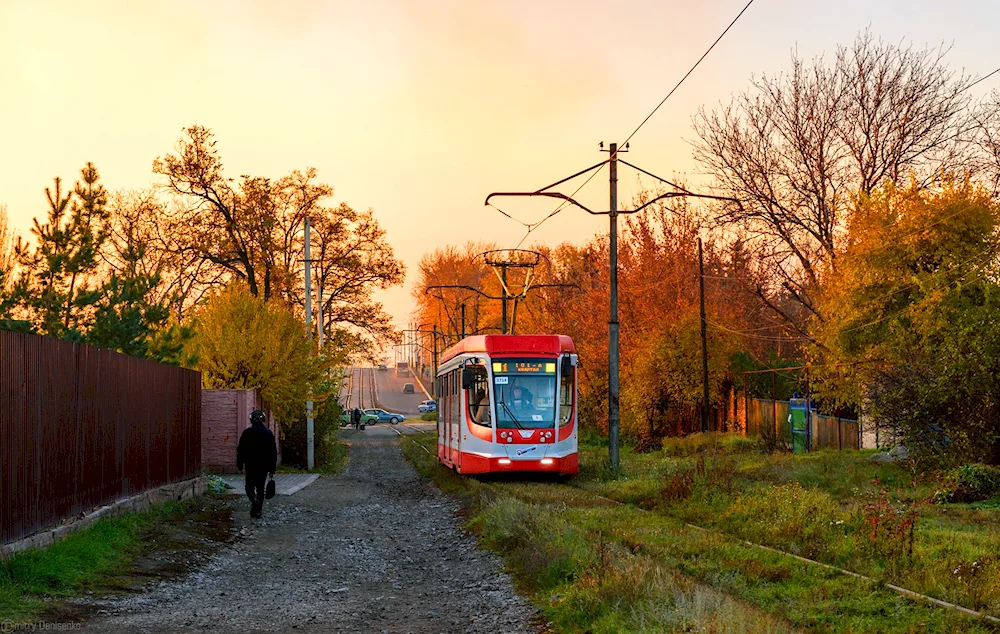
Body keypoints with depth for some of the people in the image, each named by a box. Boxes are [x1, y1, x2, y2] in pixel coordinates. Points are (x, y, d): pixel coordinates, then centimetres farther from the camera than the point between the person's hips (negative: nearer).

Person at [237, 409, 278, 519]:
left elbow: (240, 450, -2)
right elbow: (273, 452, 2)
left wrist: (239, 465, 8)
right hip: (264, 465, 2)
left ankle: (254, 499, -24)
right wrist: (272, 469, 7)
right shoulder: (268, 433, 0)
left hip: (250, 465, -2)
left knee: (250, 486, 7)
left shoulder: (247, 432, -5)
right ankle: (258, 511, 11)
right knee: (260, 487, 12)